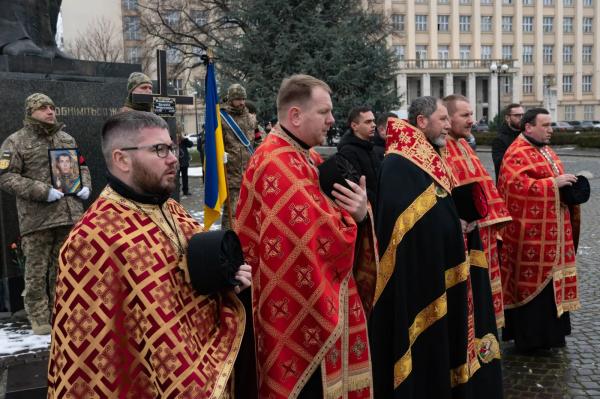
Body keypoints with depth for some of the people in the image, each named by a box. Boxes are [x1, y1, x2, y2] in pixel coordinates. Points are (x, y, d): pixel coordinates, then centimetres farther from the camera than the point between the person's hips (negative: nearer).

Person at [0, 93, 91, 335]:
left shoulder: (67, 139, 17)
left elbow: (81, 165, 27)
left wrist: (85, 185, 5)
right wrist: (42, 191, -18)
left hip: (69, 215, 5)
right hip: (37, 219, -5)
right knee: (37, 270, 1)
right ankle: (39, 319, 12)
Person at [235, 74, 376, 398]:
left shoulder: (307, 158, 11)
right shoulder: (279, 164, -21)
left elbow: (335, 214, 11)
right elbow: (325, 236, -25)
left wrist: (359, 211, -11)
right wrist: (354, 214, -5)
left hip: (318, 305, 10)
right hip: (302, 313, -10)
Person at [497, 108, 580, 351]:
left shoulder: (546, 151, 16)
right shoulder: (517, 153, -14)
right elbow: (517, 185, -25)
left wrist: (567, 184, 6)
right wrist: (553, 183, -23)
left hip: (552, 232, 9)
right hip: (531, 233, -9)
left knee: (549, 280, 15)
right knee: (531, 281, -2)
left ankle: (550, 331, 28)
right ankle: (529, 336, 9)